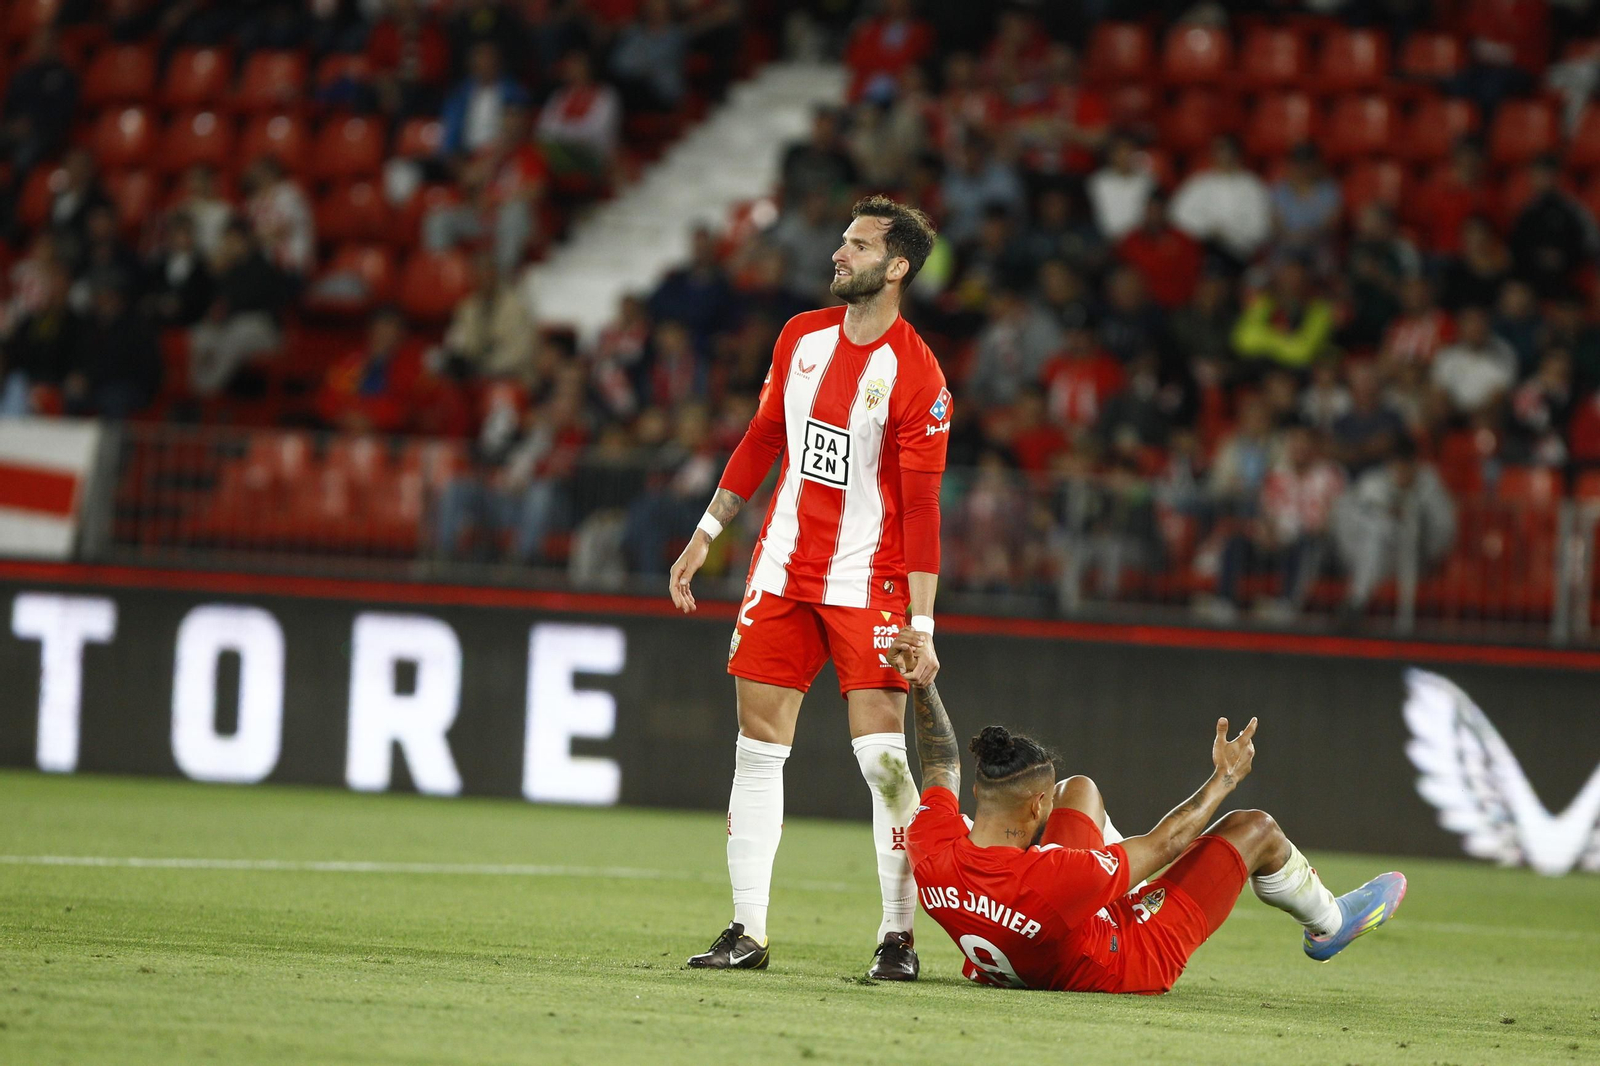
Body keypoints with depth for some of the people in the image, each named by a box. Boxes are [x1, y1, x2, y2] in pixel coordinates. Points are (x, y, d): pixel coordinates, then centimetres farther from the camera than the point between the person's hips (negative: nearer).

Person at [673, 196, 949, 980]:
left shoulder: (916, 374, -12)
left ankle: (898, 936, -3)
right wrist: (706, 534, 15)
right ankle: (747, 933, 9)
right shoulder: (801, 337, 6)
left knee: (881, 754, -11)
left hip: (867, 581, -6)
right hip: (784, 569, 6)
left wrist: (922, 626, -17)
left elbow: (920, 506, -13)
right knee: (758, 746, 4)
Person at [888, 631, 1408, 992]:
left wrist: (920, 682, -4)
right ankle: (1329, 923, 37)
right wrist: (1226, 777, -13)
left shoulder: (931, 854, -30)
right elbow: (1164, 842, -27)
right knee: (1253, 829, 5)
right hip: (1128, 966, -6)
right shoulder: (1051, 878, -45)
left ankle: (1123, 888, 47)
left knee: (1079, 790, 19)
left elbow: (942, 767, -6)